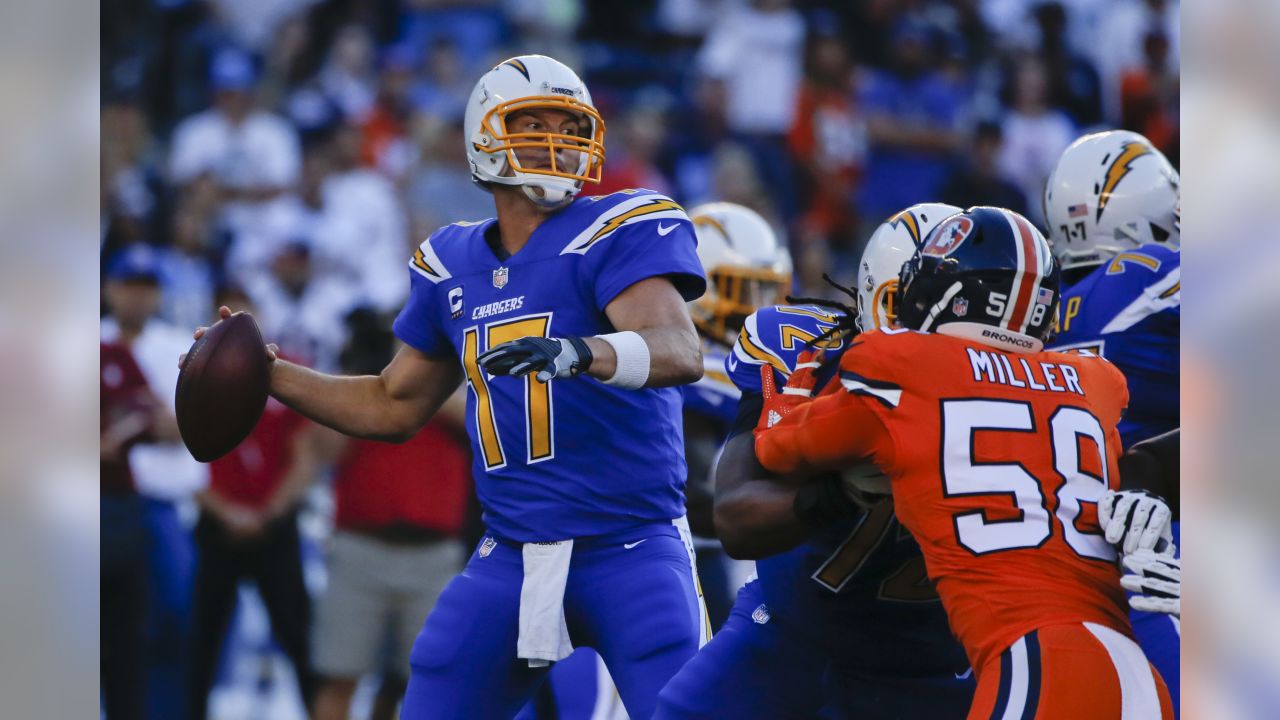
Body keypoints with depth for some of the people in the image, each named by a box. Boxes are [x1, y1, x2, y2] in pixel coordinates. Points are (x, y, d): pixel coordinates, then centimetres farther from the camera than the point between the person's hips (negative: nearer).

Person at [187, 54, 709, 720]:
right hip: (513, 557, 5)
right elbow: (395, 406, 23)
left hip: (629, 546, -5)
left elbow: (680, 351, -26)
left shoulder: (618, 233, -7)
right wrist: (268, 373, 13)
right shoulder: (453, 266, 11)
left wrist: (579, 352, -44)